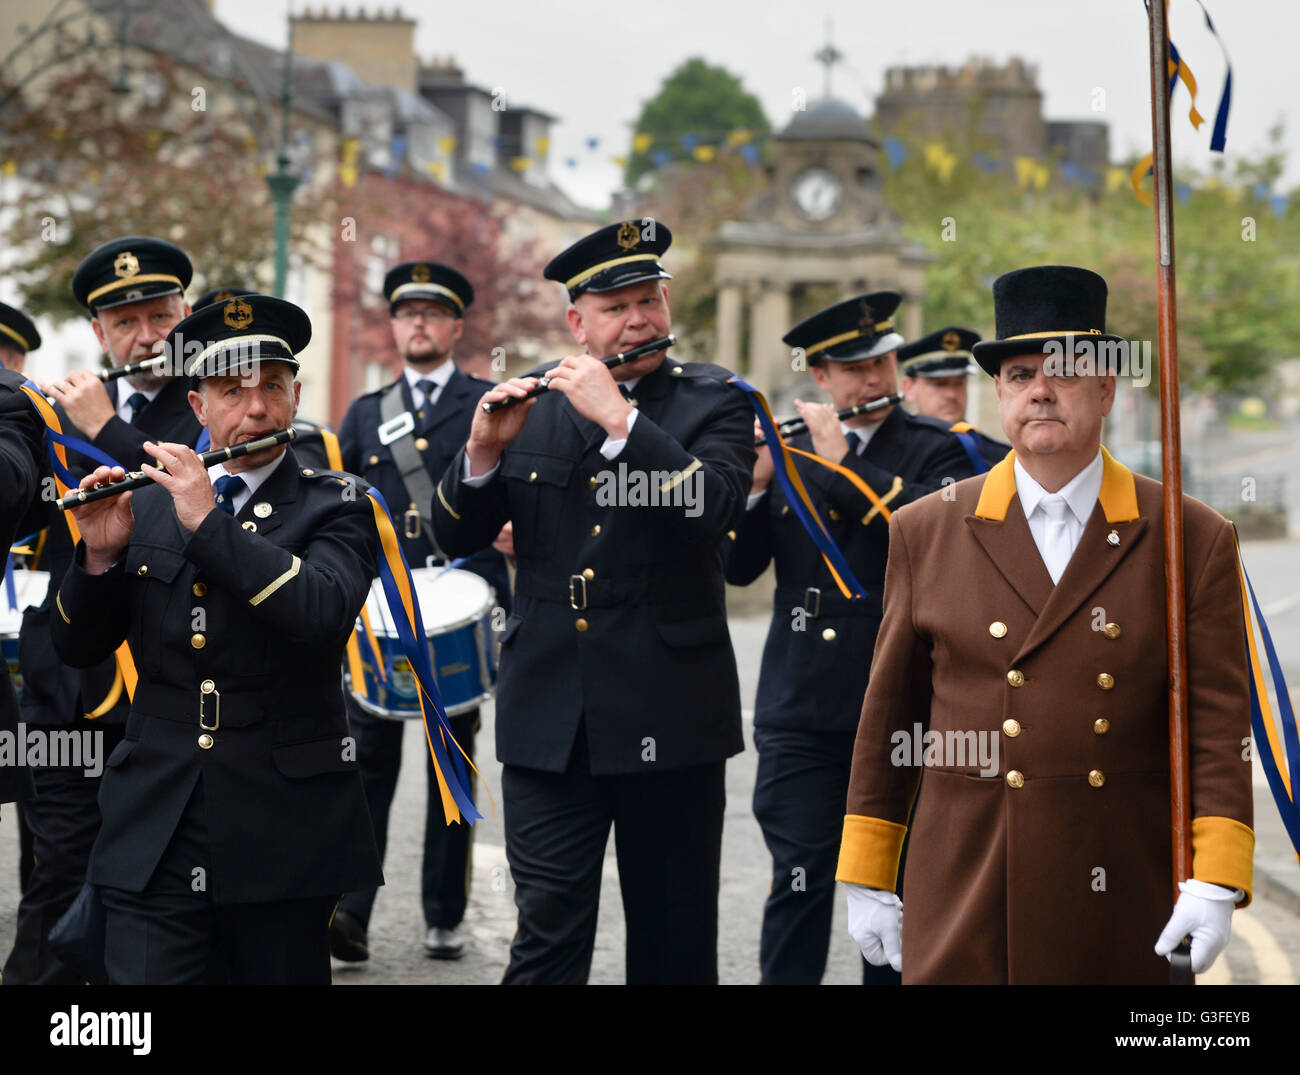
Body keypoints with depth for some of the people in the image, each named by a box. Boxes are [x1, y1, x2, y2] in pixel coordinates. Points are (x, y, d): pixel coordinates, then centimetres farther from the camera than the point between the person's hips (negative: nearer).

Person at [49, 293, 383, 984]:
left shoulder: (334, 506, 2)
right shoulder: (150, 506, 11)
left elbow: (324, 611, -19)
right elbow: (77, 648, 11)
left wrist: (207, 521, -20)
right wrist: (100, 556, -8)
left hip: (284, 832, -2)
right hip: (155, 833, 2)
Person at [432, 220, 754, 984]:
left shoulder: (712, 401, 1)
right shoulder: (529, 404, 8)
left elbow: (716, 506, -18)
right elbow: (457, 538, 7)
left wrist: (619, 418, -22)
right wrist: (484, 451, -11)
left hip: (670, 714, -1)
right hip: (550, 715, 1)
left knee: (675, 941, 8)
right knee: (549, 930, -2)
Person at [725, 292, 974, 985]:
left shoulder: (935, 452, 4)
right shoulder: (787, 451, 11)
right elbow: (738, 566, 6)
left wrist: (844, 461, -17)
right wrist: (752, 485, -10)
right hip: (801, 710, 1)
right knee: (801, 879, -3)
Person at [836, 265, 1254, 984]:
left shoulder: (1194, 541, 3)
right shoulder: (925, 534, 7)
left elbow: (1219, 725, -1)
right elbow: (888, 721, 10)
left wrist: (1216, 882, -11)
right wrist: (867, 880, 9)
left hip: (1126, 908, 0)